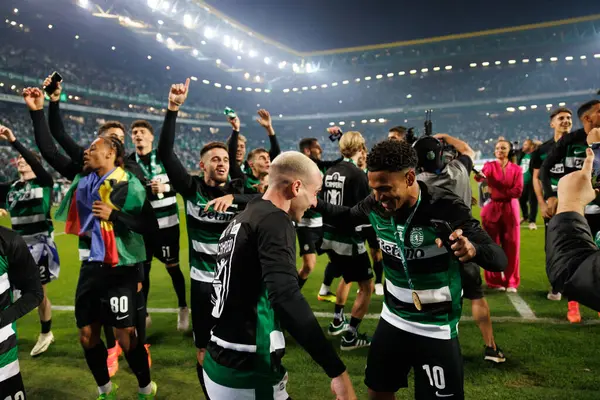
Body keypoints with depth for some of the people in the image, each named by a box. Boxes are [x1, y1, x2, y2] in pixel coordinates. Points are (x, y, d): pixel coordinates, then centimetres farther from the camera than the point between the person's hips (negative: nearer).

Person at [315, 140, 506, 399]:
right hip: (392, 320, 5)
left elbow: (499, 259, -27)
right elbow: (347, 217, 12)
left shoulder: (446, 209, -25)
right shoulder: (376, 205, -10)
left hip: (436, 331, -5)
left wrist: (473, 249, -50)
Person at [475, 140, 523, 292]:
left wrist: (497, 192, -14)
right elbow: (481, 175, -21)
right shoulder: (490, 165, 3)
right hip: (492, 209, -1)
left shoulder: (516, 169, 5)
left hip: (510, 210, 1)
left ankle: (511, 282, 10)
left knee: (511, 246, 1)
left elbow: (518, 191, -7)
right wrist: (479, 176, -43)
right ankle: (494, 281, 11)